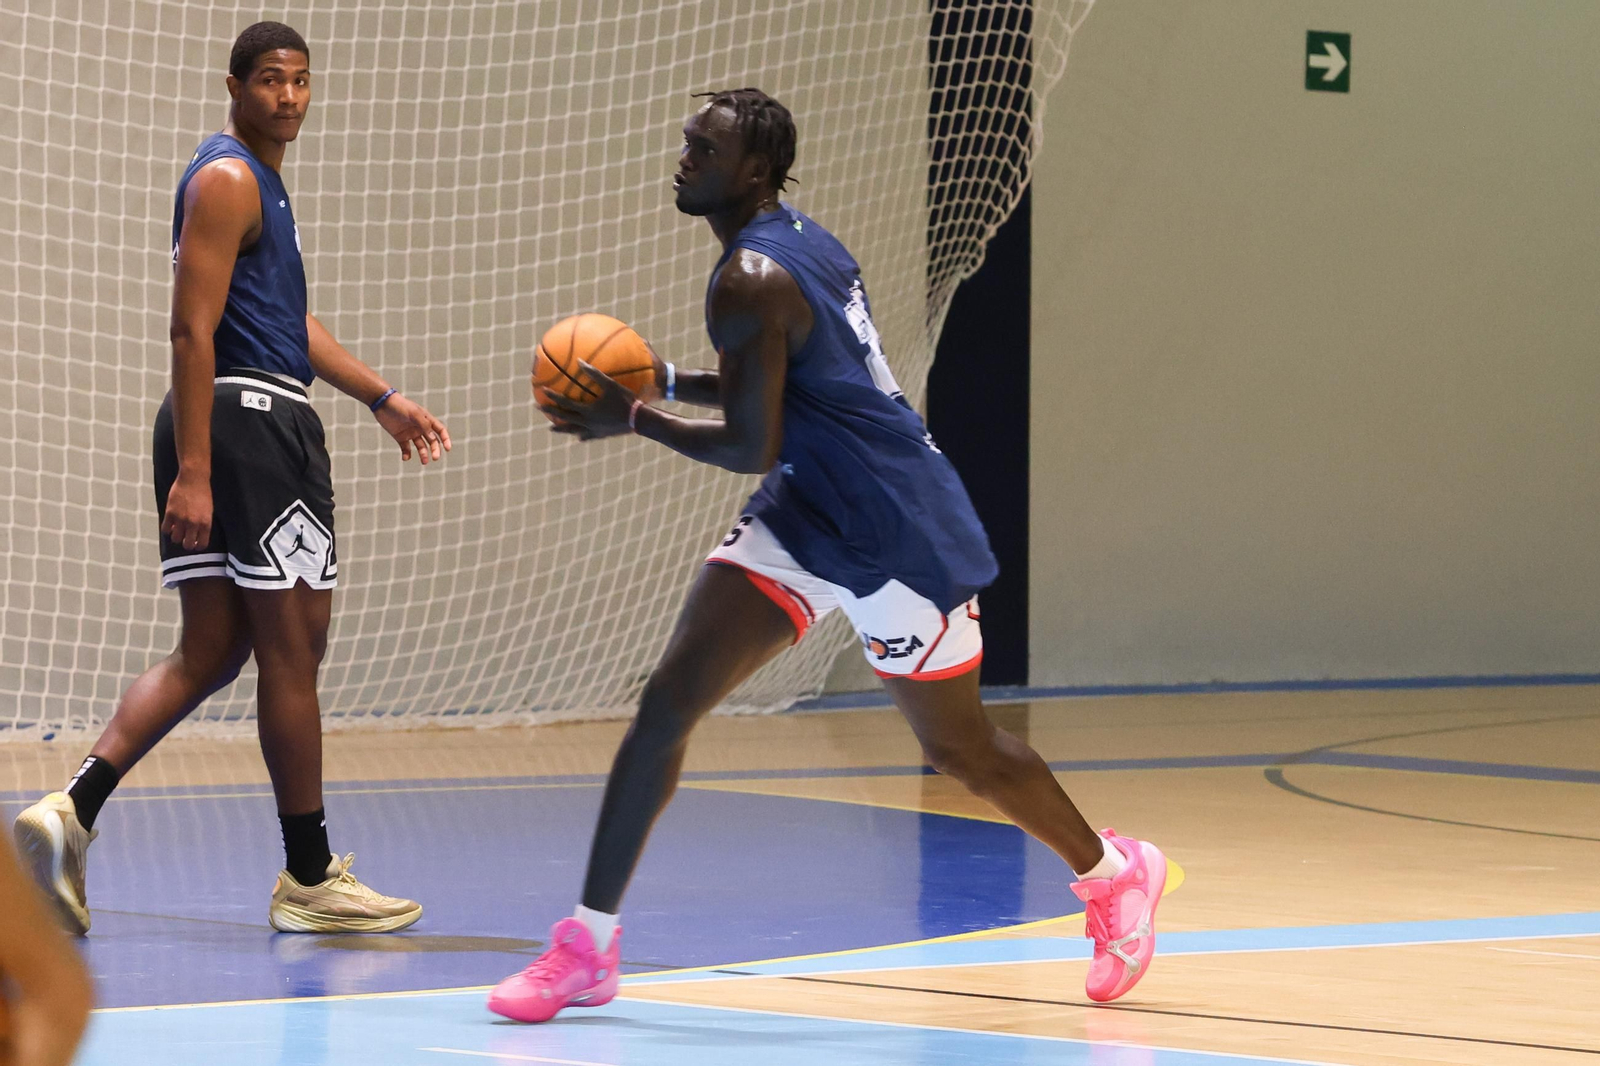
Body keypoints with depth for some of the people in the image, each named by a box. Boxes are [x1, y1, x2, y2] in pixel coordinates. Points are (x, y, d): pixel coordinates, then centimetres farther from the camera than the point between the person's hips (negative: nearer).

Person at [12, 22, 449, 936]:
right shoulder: (227, 180, -11)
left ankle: (73, 812, -5)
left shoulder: (261, 180, 21)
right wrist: (192, 472, -23)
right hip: (246, 420, -10)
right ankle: (311, 879, 5)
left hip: (266, 426, 10)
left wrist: (382, 398, 29)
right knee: (291, 649, -2)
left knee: (210, 653, 7)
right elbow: (193, 329, -17)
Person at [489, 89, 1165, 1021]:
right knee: (669, 700, -5)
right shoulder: (803, 244, 7)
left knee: (962, 749, 9)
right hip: (808, 516, 9)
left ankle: (1117, 874, 35)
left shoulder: (751, 280, -22)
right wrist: (665, 380, 11)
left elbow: (751, 448, -25)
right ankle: (589, 949, -6)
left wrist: (634, 420, -15)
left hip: (895, 533, -9)